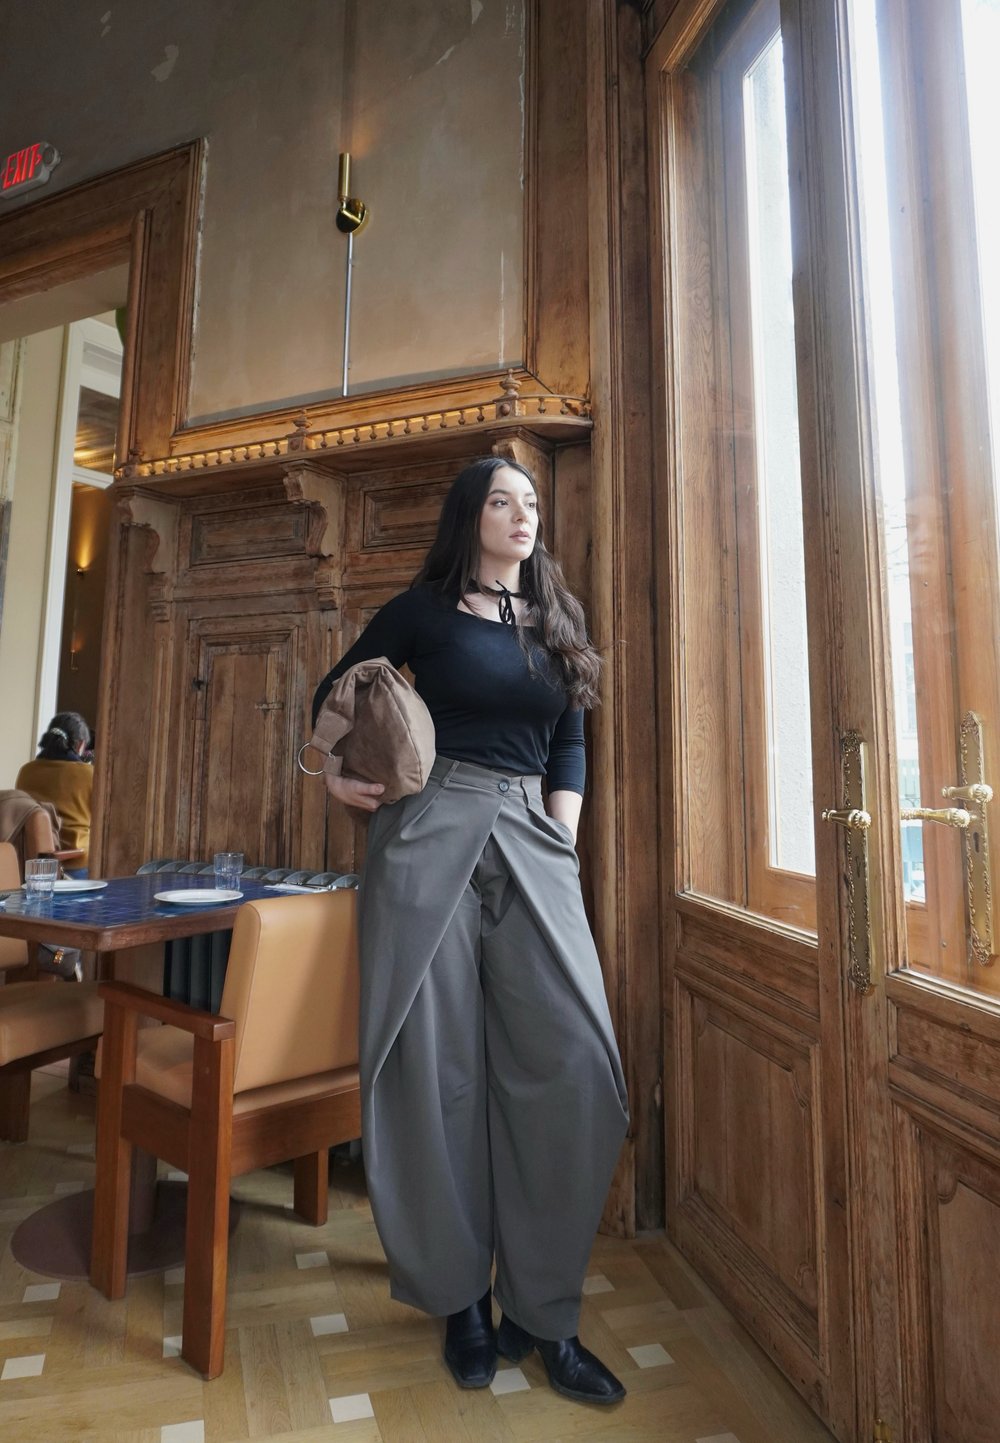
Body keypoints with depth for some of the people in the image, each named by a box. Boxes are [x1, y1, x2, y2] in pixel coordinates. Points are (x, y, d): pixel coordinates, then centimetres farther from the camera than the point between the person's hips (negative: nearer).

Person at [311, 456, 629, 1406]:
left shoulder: (558, 618, 17)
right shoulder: (424, 609, 7)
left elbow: (568, 747, 15)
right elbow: (335, 692, 18)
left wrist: (560, 845, 3)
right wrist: (339, 776, 3)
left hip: (532, 838, 3)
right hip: (430, 830, -2)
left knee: (572, 1061, -6)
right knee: (437, 1064, 2)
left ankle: (545, 1312, 13)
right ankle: (461, 1299, 23)